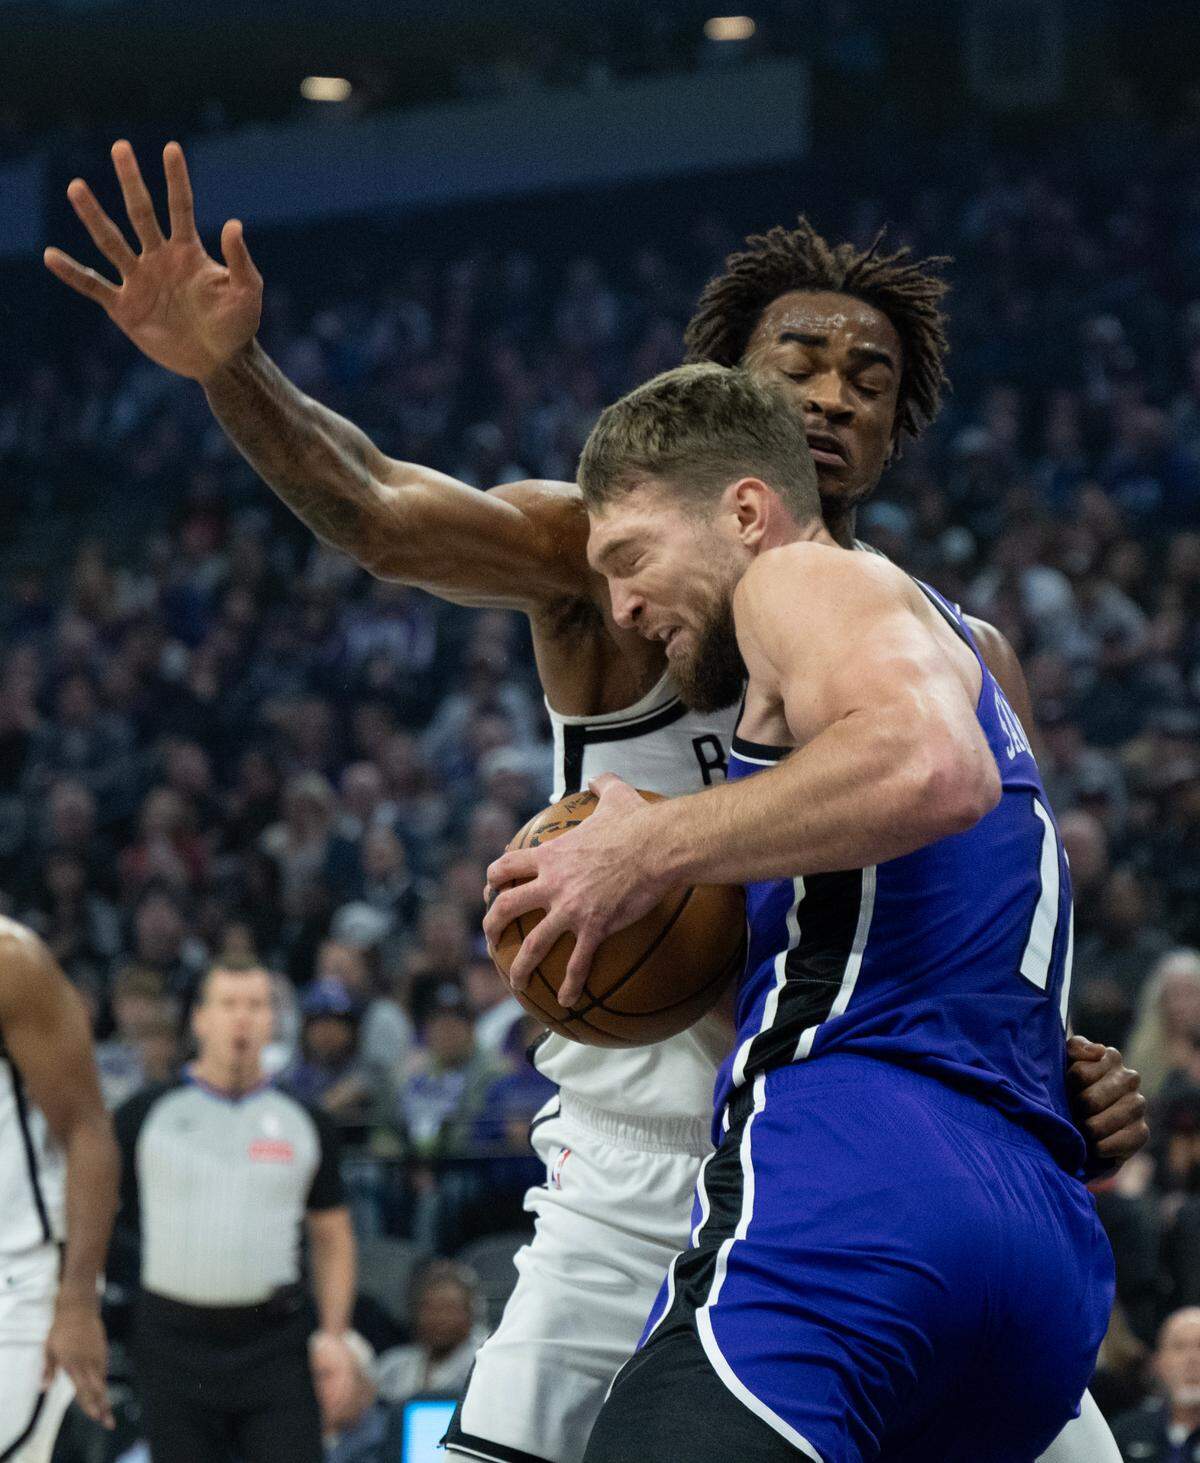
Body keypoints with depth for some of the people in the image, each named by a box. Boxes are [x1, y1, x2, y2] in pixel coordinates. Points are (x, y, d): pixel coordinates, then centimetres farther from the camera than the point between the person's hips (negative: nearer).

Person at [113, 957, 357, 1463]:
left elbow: (332, 1237, 14)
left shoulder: (304, 1123, 9)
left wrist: (334, 1339, 4)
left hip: (275, 1344, 1)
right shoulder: (144, 1115, 3)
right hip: (175, 1340, -1)